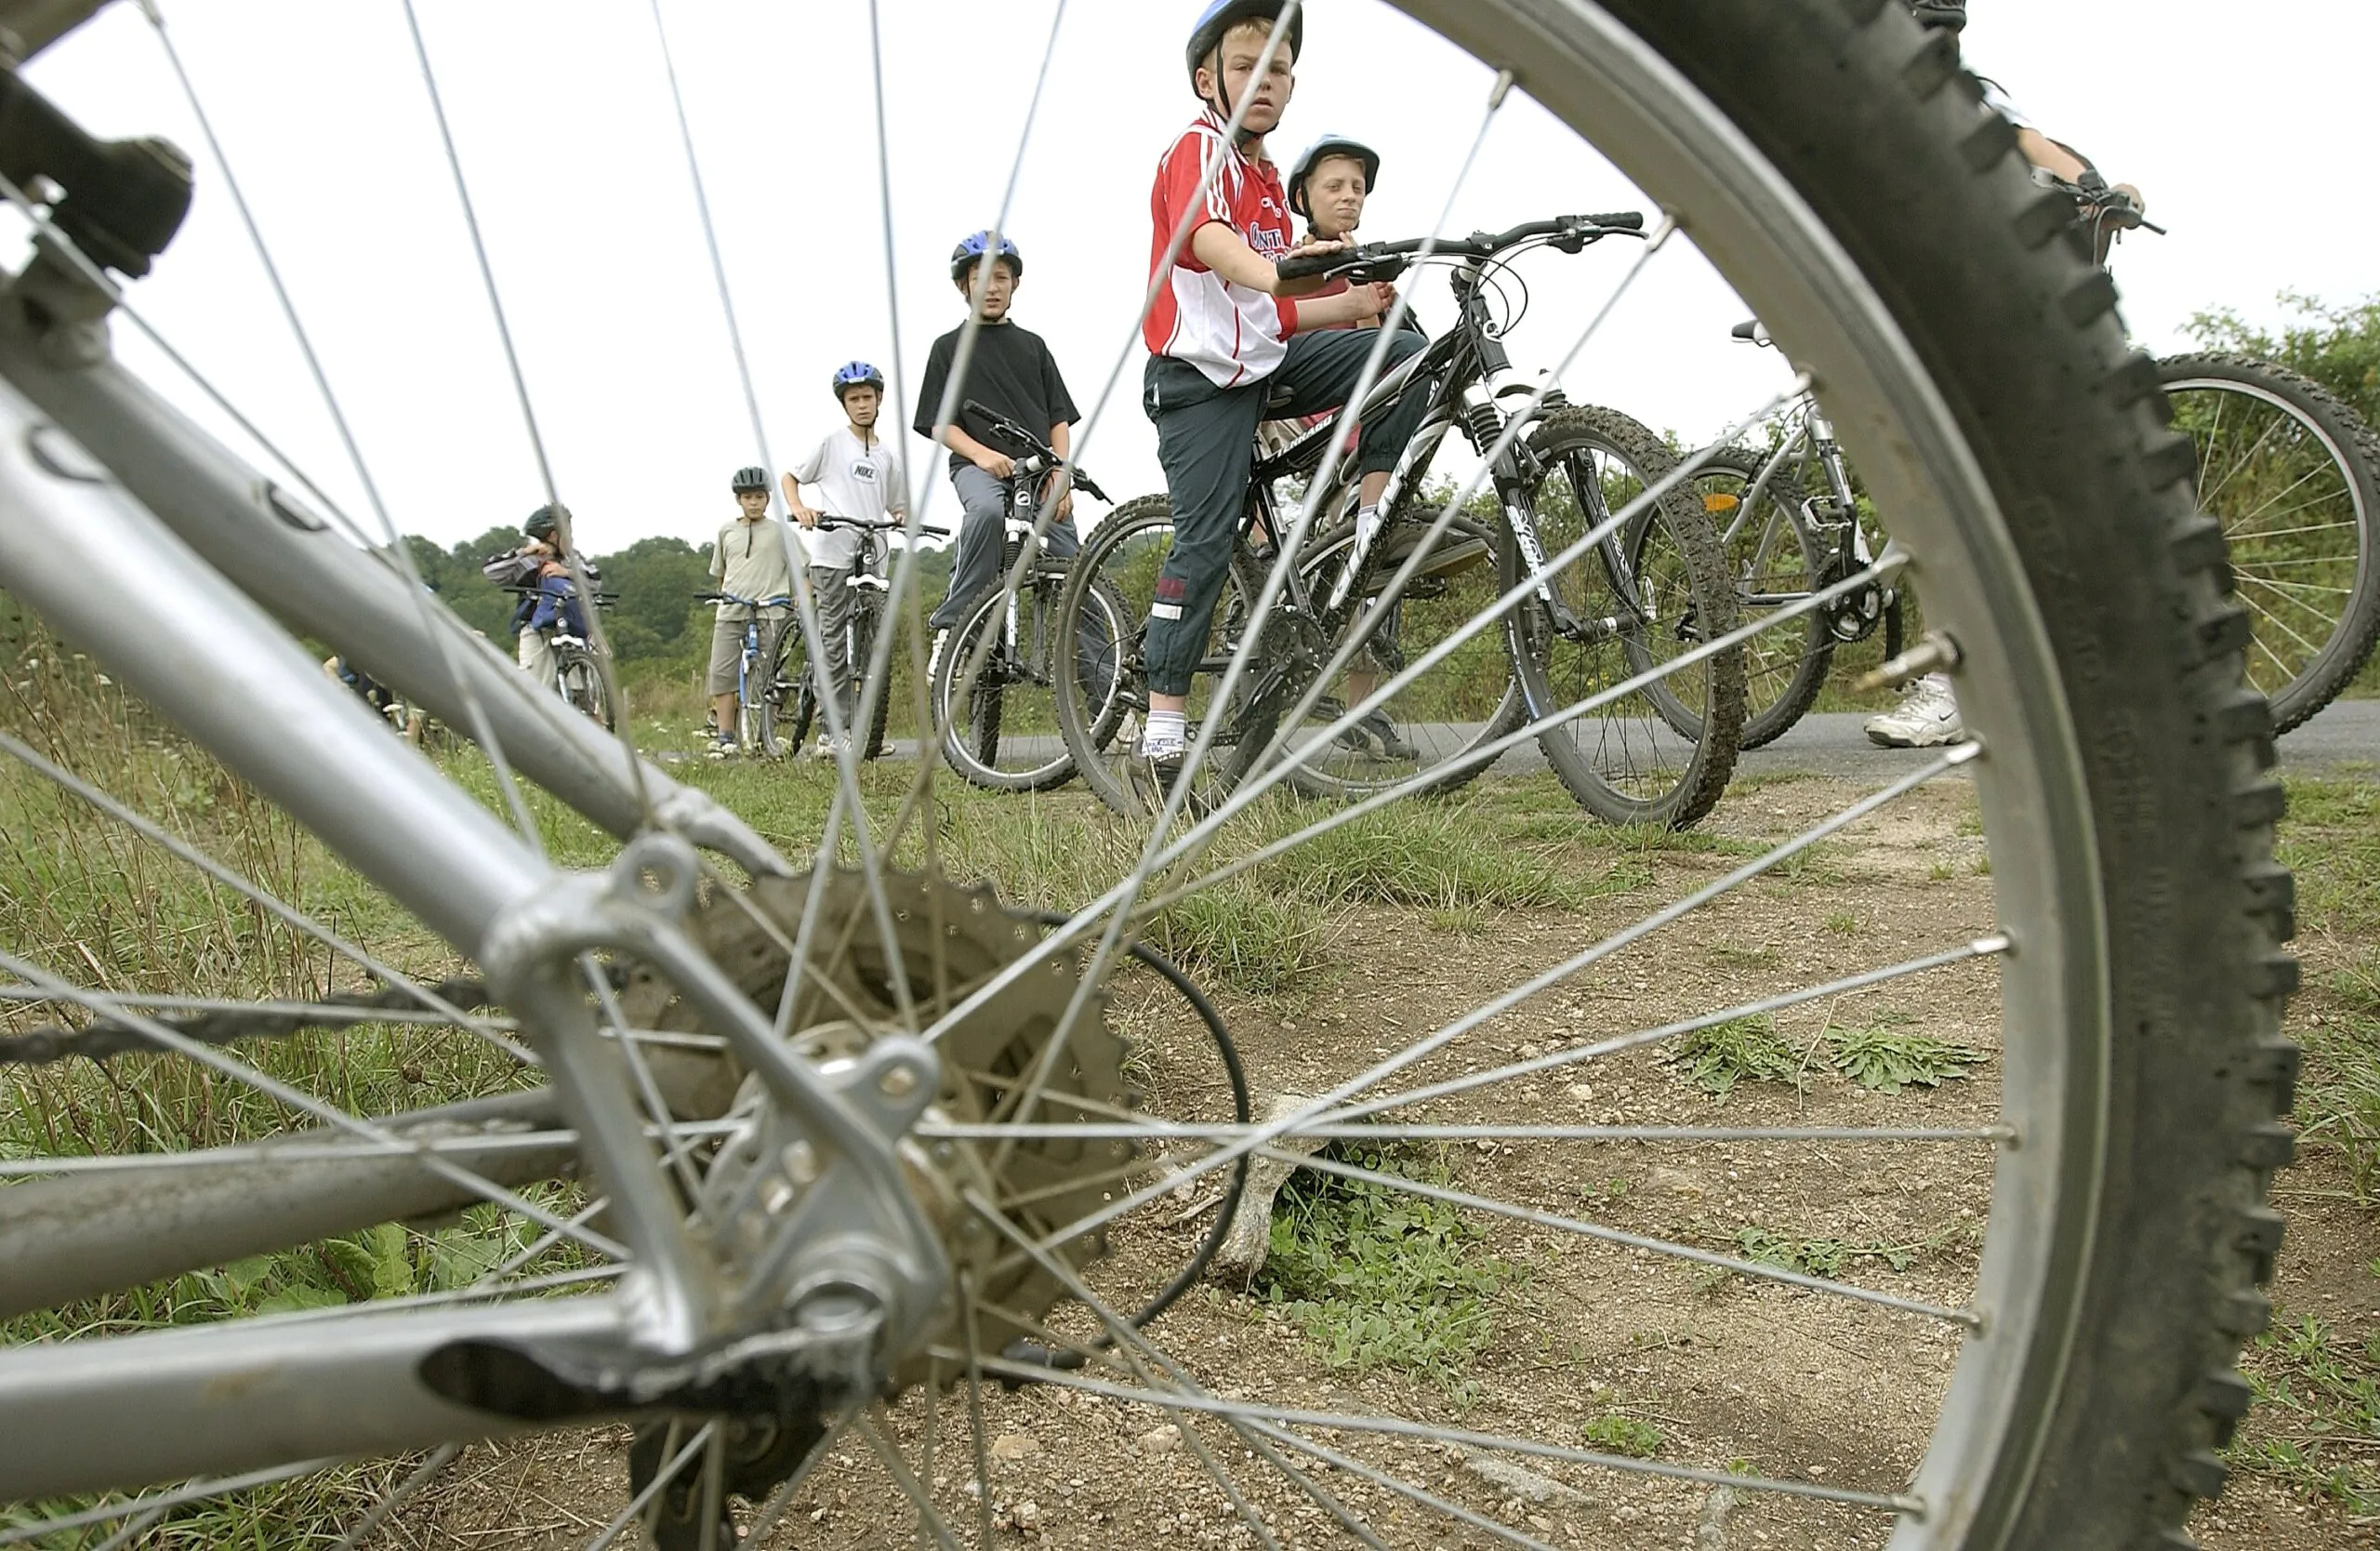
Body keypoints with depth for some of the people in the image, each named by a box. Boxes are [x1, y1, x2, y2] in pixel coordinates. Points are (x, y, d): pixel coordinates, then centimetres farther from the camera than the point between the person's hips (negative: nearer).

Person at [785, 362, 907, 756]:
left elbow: (898, 508, 21)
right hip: (833, 554, -5)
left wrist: (905, 519, -2)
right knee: (835, 643, -5)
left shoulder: (886, 456, 18)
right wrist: (799, 508, -13)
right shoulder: (831, 443, 5)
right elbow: (791, 477, 7)